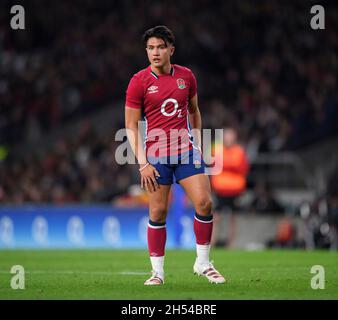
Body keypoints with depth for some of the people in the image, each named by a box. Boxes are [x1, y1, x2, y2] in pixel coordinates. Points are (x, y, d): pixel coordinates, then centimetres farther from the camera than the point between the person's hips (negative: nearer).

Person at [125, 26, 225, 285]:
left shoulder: (186, 76, 5)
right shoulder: (139, 82, -5)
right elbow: (131, 126, -4)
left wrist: (198, 145, 13)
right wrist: (142, 163, -11)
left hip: (186, 151, 3)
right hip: (156, 156, -3)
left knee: (205, 203, -6)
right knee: (158, 213, -2)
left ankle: (203, 263, 10)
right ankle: (158, 271, 9)